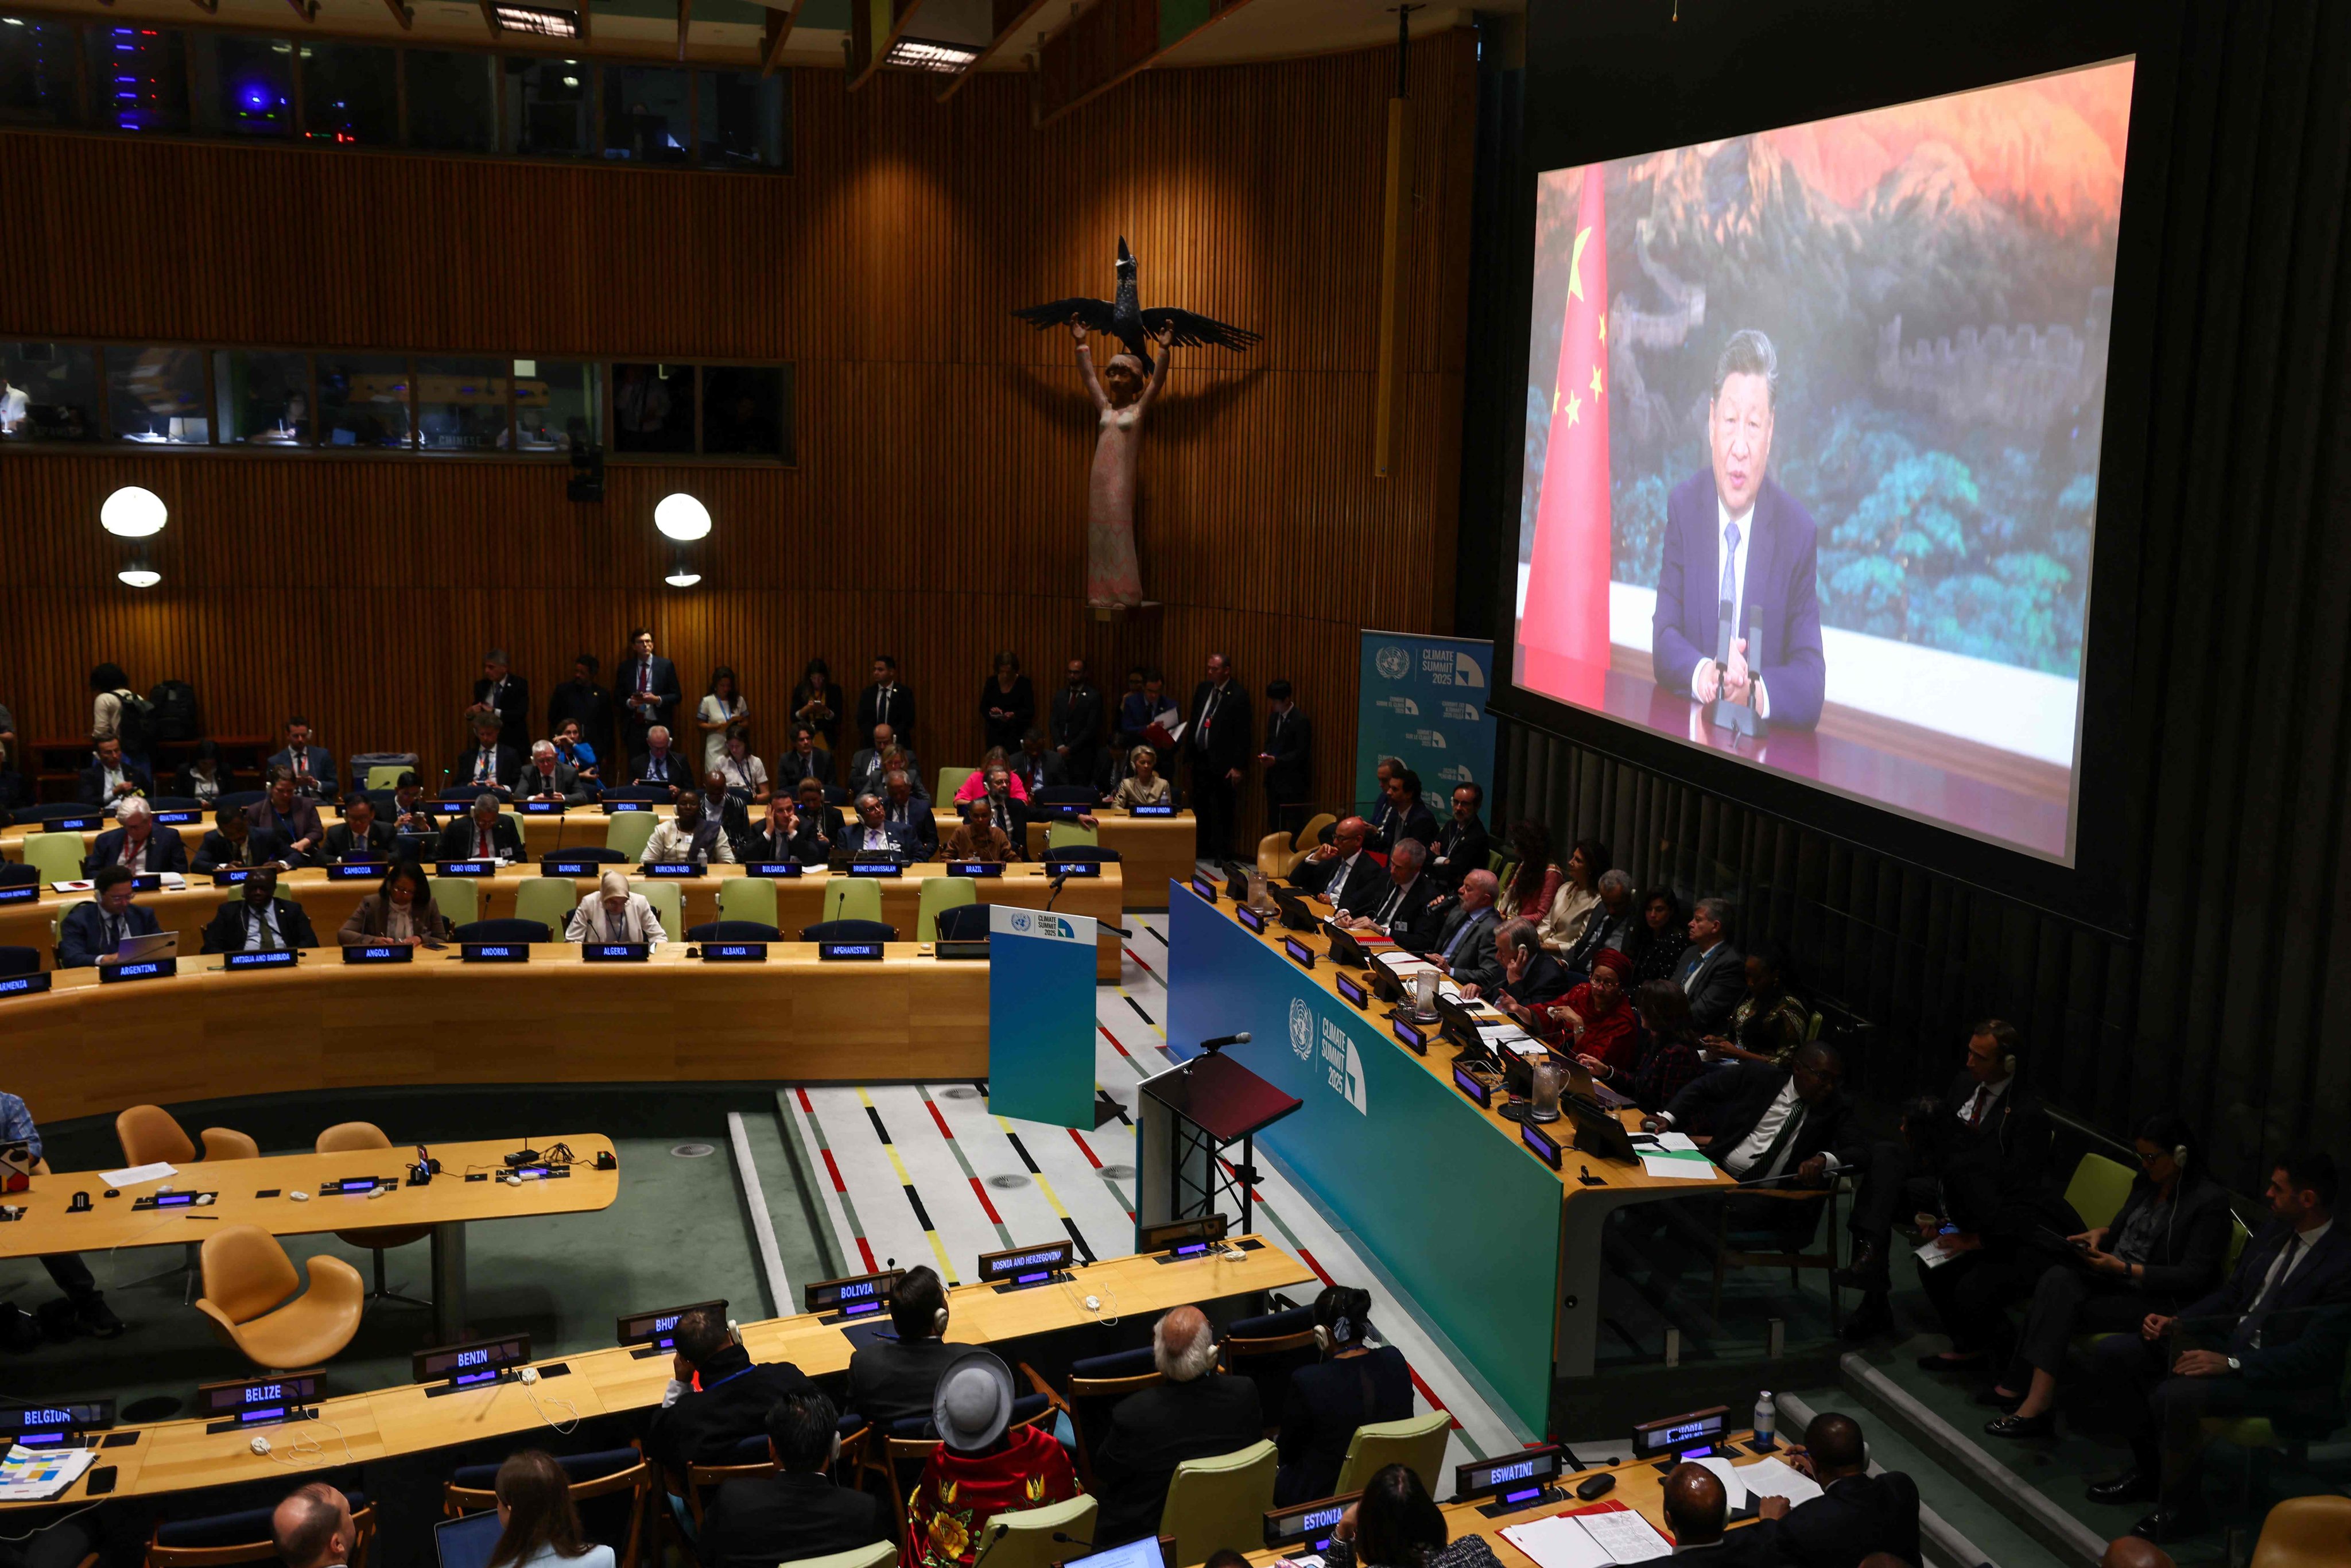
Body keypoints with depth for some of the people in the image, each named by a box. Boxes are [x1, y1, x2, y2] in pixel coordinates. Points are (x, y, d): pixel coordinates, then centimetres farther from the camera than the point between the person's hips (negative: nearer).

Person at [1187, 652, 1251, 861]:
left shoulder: (1238, 696, -11)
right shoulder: (1203, 689, 9)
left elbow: (1242, 734, -12)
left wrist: (1238, 766, -15)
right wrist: (1188, 750, 10)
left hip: (1221, 762, -7)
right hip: (1200, 757, 7)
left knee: (1221, 810, 1)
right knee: (1200, 806, 14)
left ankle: (1221, 853, 11)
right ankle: (1201, 848, 26)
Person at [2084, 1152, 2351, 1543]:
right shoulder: (2275, 1231, 7)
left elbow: (2313, 1353, -23)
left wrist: (2231, 1364, -29)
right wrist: (2175, 1320, 0)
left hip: (2285, 1381, -9)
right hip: (2231, 1343, 9)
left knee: (2175, 1395, -33)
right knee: (2112, 1353, -3)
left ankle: (2182, 1509, -8)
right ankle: (2151, 1469, 13)